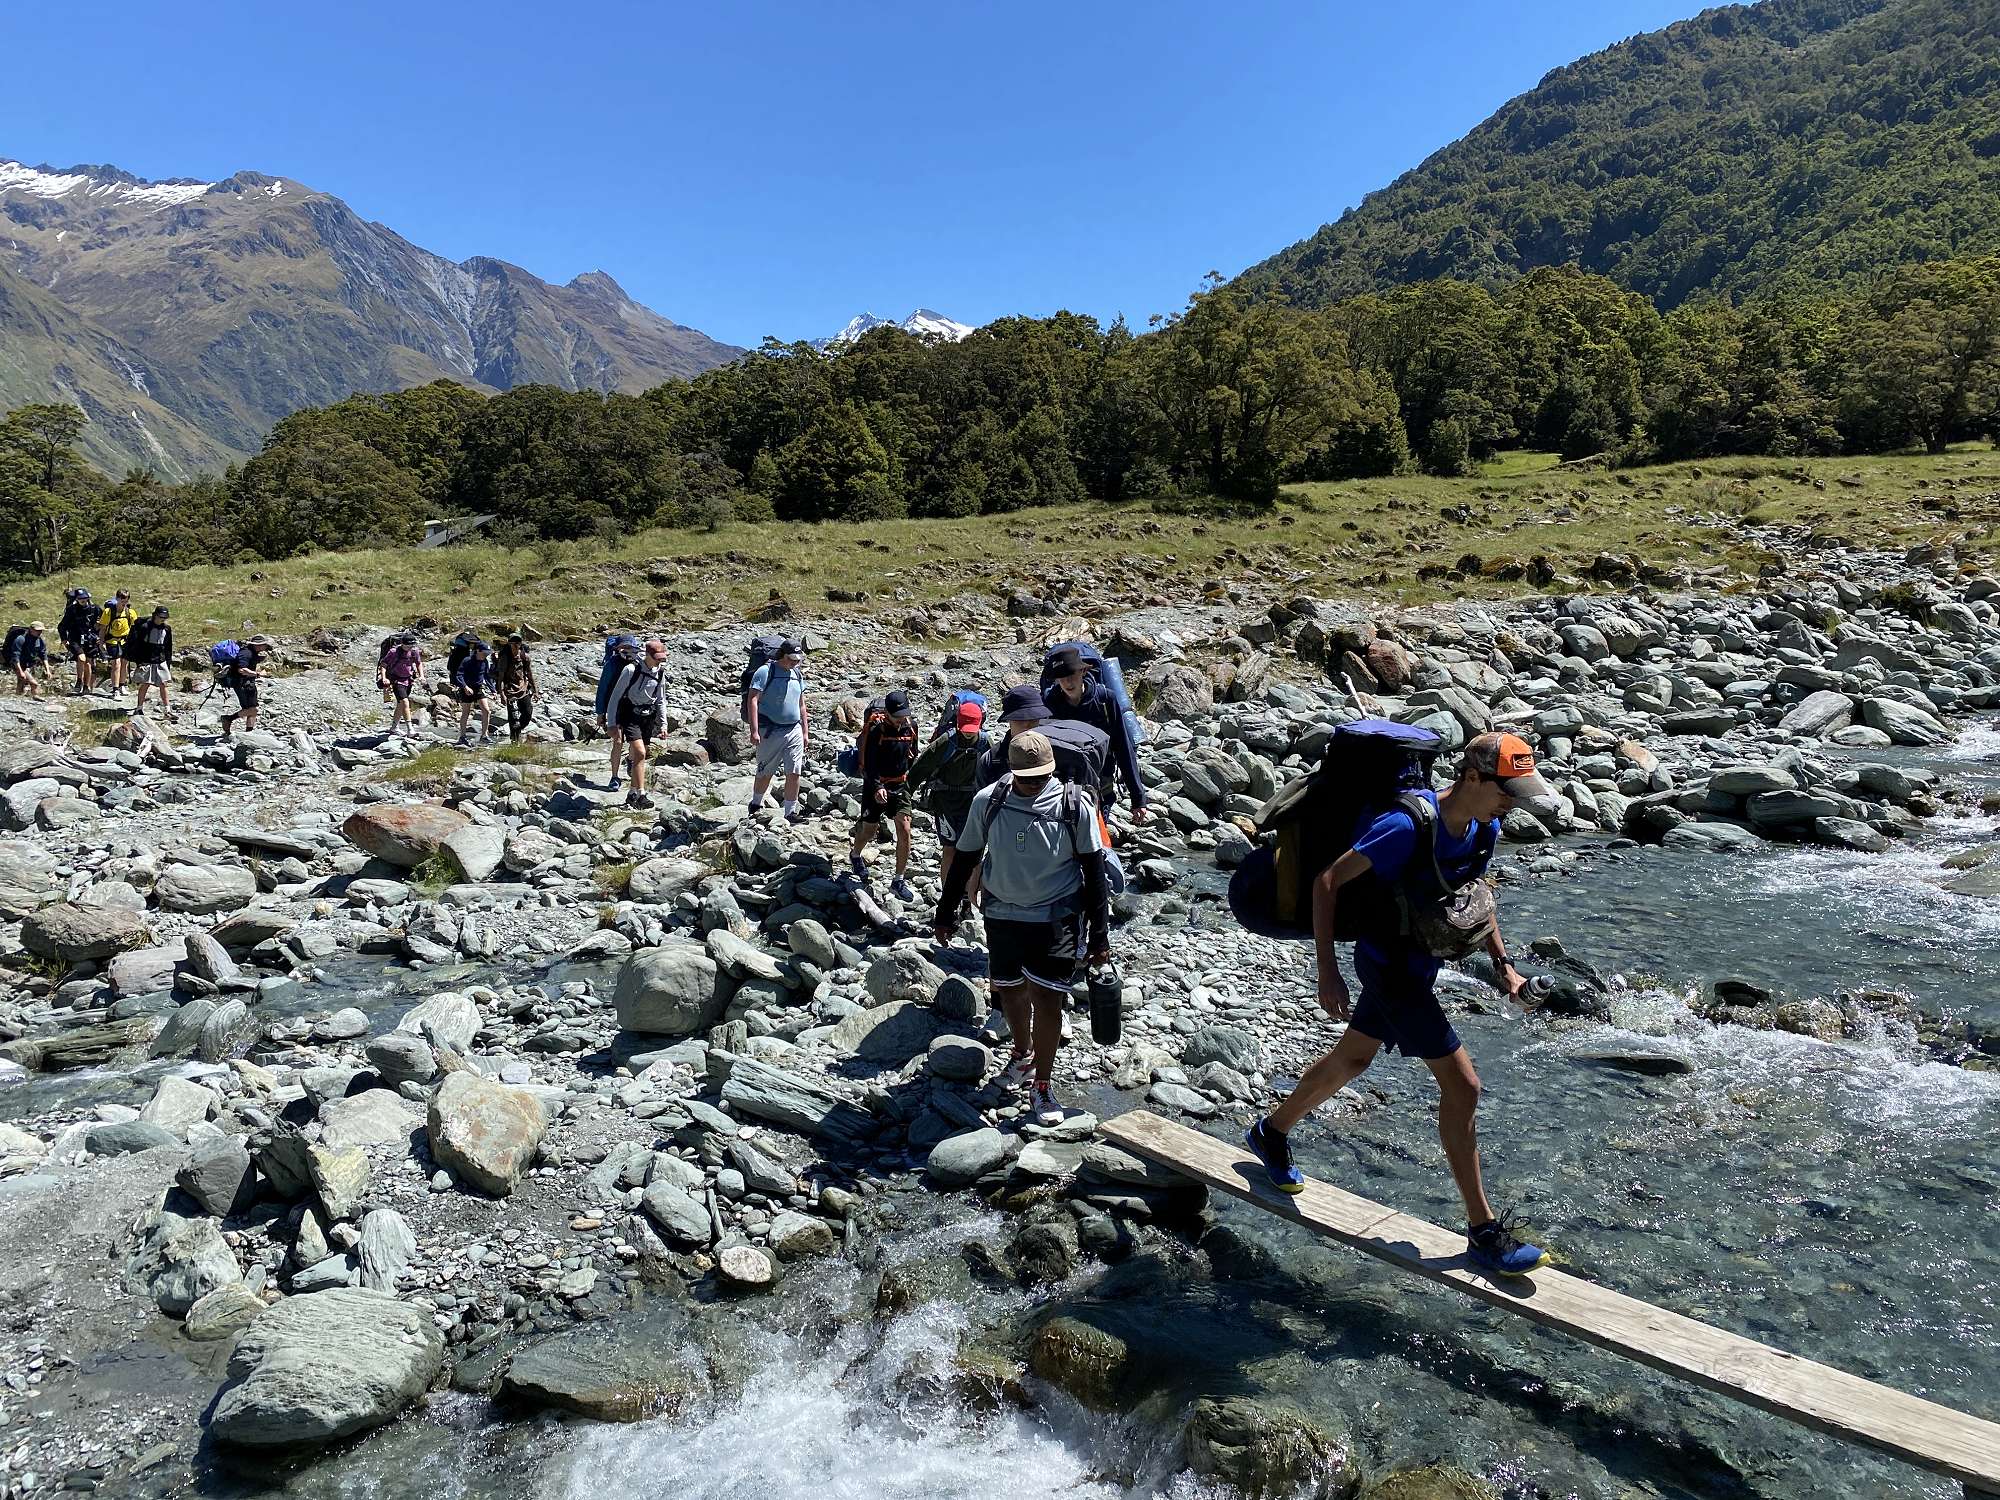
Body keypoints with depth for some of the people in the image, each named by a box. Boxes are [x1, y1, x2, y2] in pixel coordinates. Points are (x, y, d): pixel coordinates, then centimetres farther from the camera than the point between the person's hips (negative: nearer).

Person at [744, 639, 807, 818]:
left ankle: (791, 813, 6)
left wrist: (805, 732, 18)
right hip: (770, 731, -5)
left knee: (794, 773, -3)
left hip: (794, 730, 5)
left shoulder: (798, 675, 12)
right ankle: (756, 805, 30)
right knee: (765, 773, 7)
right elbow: (752, 700, -15)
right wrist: (754, 731, -22)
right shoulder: (765, 672, -8)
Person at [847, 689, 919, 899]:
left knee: (904, 830, -10)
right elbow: (869, 764, -22)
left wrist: (910, 782, 19)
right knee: (869, 830, 11)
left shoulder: (910, 727, -2)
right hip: (875, 786, -3)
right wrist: (877, 787, -36)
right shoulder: (876, 731, -17)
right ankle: (855, 855, 46)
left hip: (900, 785, 3)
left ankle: (899, 882, -3)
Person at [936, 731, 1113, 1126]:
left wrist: (1099, 934, -5)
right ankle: (1023, 1054, 44)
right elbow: (965, 859, 5)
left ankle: (1043, 1085, 11)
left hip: (1055, 917, -3)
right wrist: (946, 913, 10)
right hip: (1002, 914, 3)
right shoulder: (988, 801, -8)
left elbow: (1094, 870, -6)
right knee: (1009, 990, 16)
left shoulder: (1075, 805, -14)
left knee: (1045, 997, -7)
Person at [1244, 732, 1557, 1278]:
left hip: (1418, 962, 9)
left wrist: (1502, 962, 7)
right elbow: (1327, 882, -23)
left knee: (1352, 1058, 23)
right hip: (1388, 962, -9)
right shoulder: (1407, 826, -28)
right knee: (1461, 1084, -8)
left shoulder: (1484, 829, -3)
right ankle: (1483, 1232, 4)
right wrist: (1328, 972, -24)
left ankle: (1272, 1132, 45)